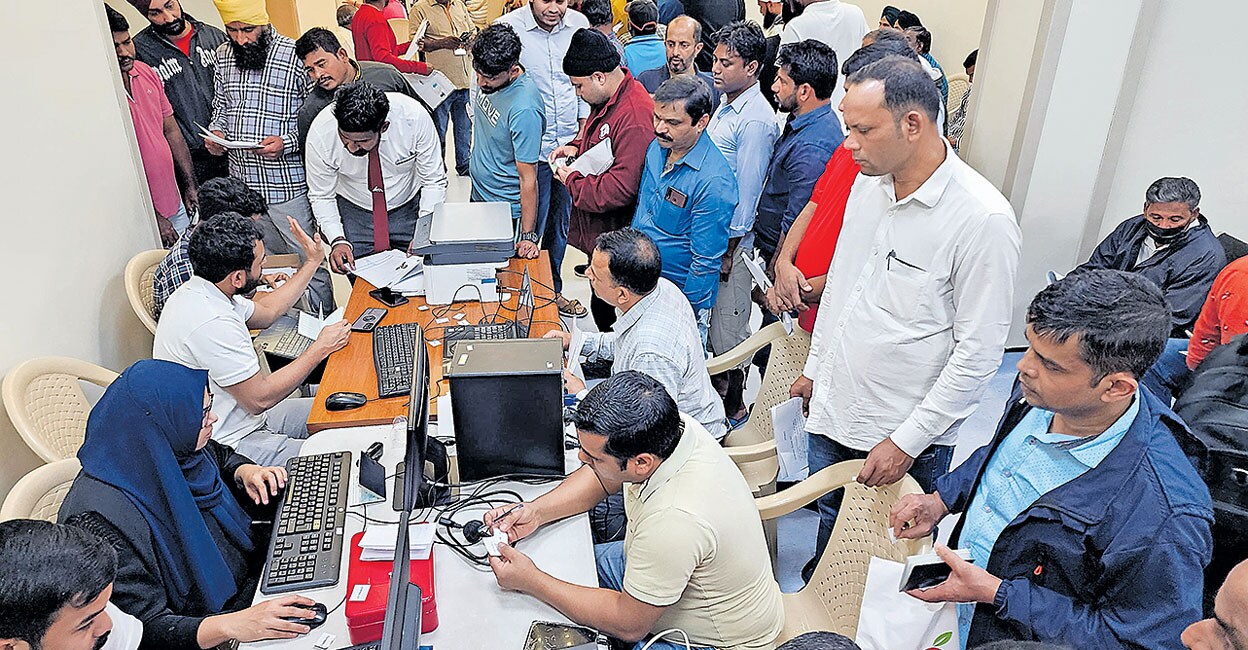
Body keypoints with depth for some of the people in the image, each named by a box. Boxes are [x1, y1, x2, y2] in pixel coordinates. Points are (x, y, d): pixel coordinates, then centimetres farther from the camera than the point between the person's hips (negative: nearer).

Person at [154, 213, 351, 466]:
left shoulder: (197, 289, 2)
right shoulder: (211, 324, -31)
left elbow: (265, 313, 21)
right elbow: (260, 398, -24)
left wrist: (312, 263, 21)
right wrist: (320, 348, -15)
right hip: (227, 448, -10)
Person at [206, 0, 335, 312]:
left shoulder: (294, 55, -11)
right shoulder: (223, 55, 8)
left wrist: (287, 142, -23)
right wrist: (216, 132, 1)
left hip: (287, 184, -6)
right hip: (241, 184, 6)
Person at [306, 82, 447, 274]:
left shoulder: (414, 117, -29)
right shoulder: (320, 133, -25)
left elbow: (434, 182, -16)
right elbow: (321, 197, -10)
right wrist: (338, 240, -25)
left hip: (410, 207, 0)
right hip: (354, 212, 0)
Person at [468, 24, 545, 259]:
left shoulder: (524, 109, -32)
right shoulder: (489, 81, -7)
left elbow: (528, 178, -28)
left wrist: (528, 236, -26)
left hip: (508, 211, -8)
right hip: (479, 196, 8)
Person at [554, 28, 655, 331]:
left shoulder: (635, 116, -26)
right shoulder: (606, 99, 7)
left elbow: (621, 187, -30)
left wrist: (573, 181, -16)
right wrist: (576, 146, 7)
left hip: (615, 235, -10)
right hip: (597, 228, 10)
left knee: (607, 310, 3)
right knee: (601, 307, 22)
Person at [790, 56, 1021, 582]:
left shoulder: (983, 218, -22)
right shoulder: (868, 183, -1)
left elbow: (978, 352, -19)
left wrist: (907, 442, -16)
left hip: (907, 433, -6)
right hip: (833, 410, 6)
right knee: (829, 524, 25)